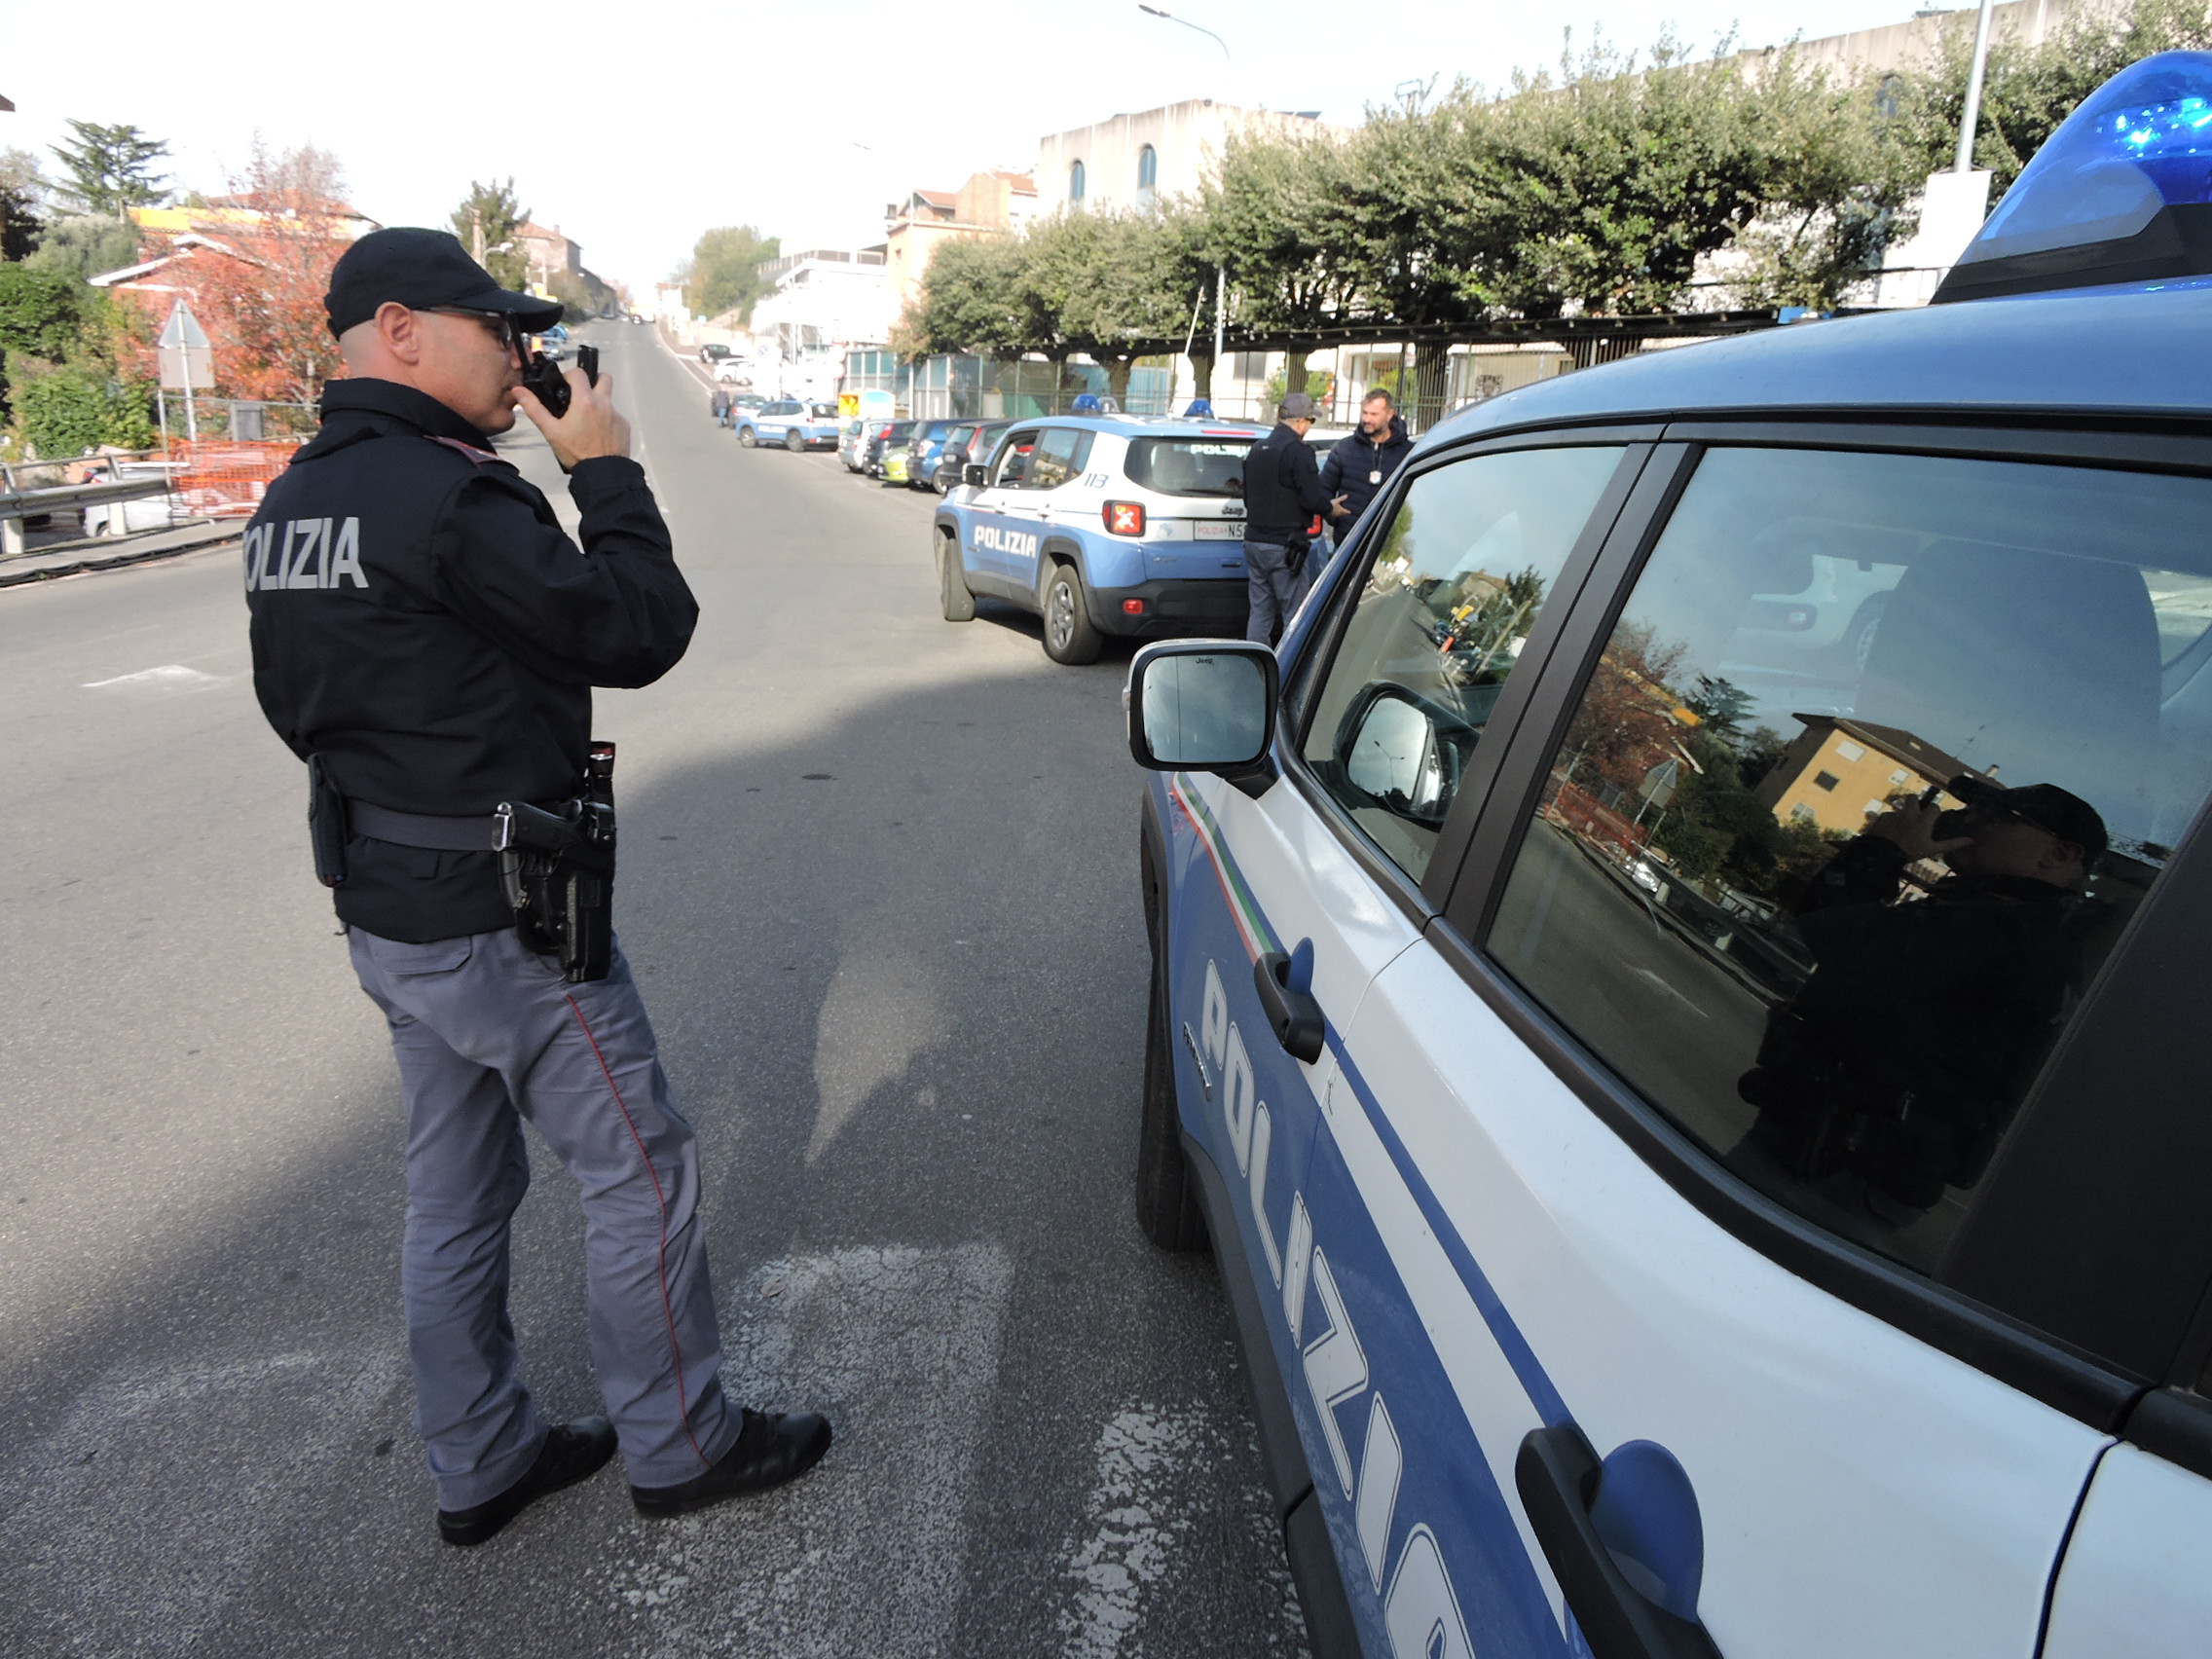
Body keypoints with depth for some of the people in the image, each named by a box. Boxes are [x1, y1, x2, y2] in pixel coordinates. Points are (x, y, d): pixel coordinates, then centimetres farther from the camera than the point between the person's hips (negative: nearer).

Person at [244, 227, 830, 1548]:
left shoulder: (292, 504, 9)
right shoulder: (447, 497, -21)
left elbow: (297, 703, 17)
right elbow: (639, 632, -18)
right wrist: (605, 470, -8)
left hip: (383, 908, 9)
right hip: (501, 918, -9)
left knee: (457, 1193, 19)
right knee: (642, 1167, 6)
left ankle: (480, 1461, 35)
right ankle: (681, 1444, 23)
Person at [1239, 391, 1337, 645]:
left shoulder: (1256, 449, 14)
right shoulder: (1298, 451, -12)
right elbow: (1311, 499, -16)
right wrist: (1330, 508, 2)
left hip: (1254, 539, 8)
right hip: (1284, 546, -8)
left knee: (1259, 612, 11)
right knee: (1295, 614, -2)